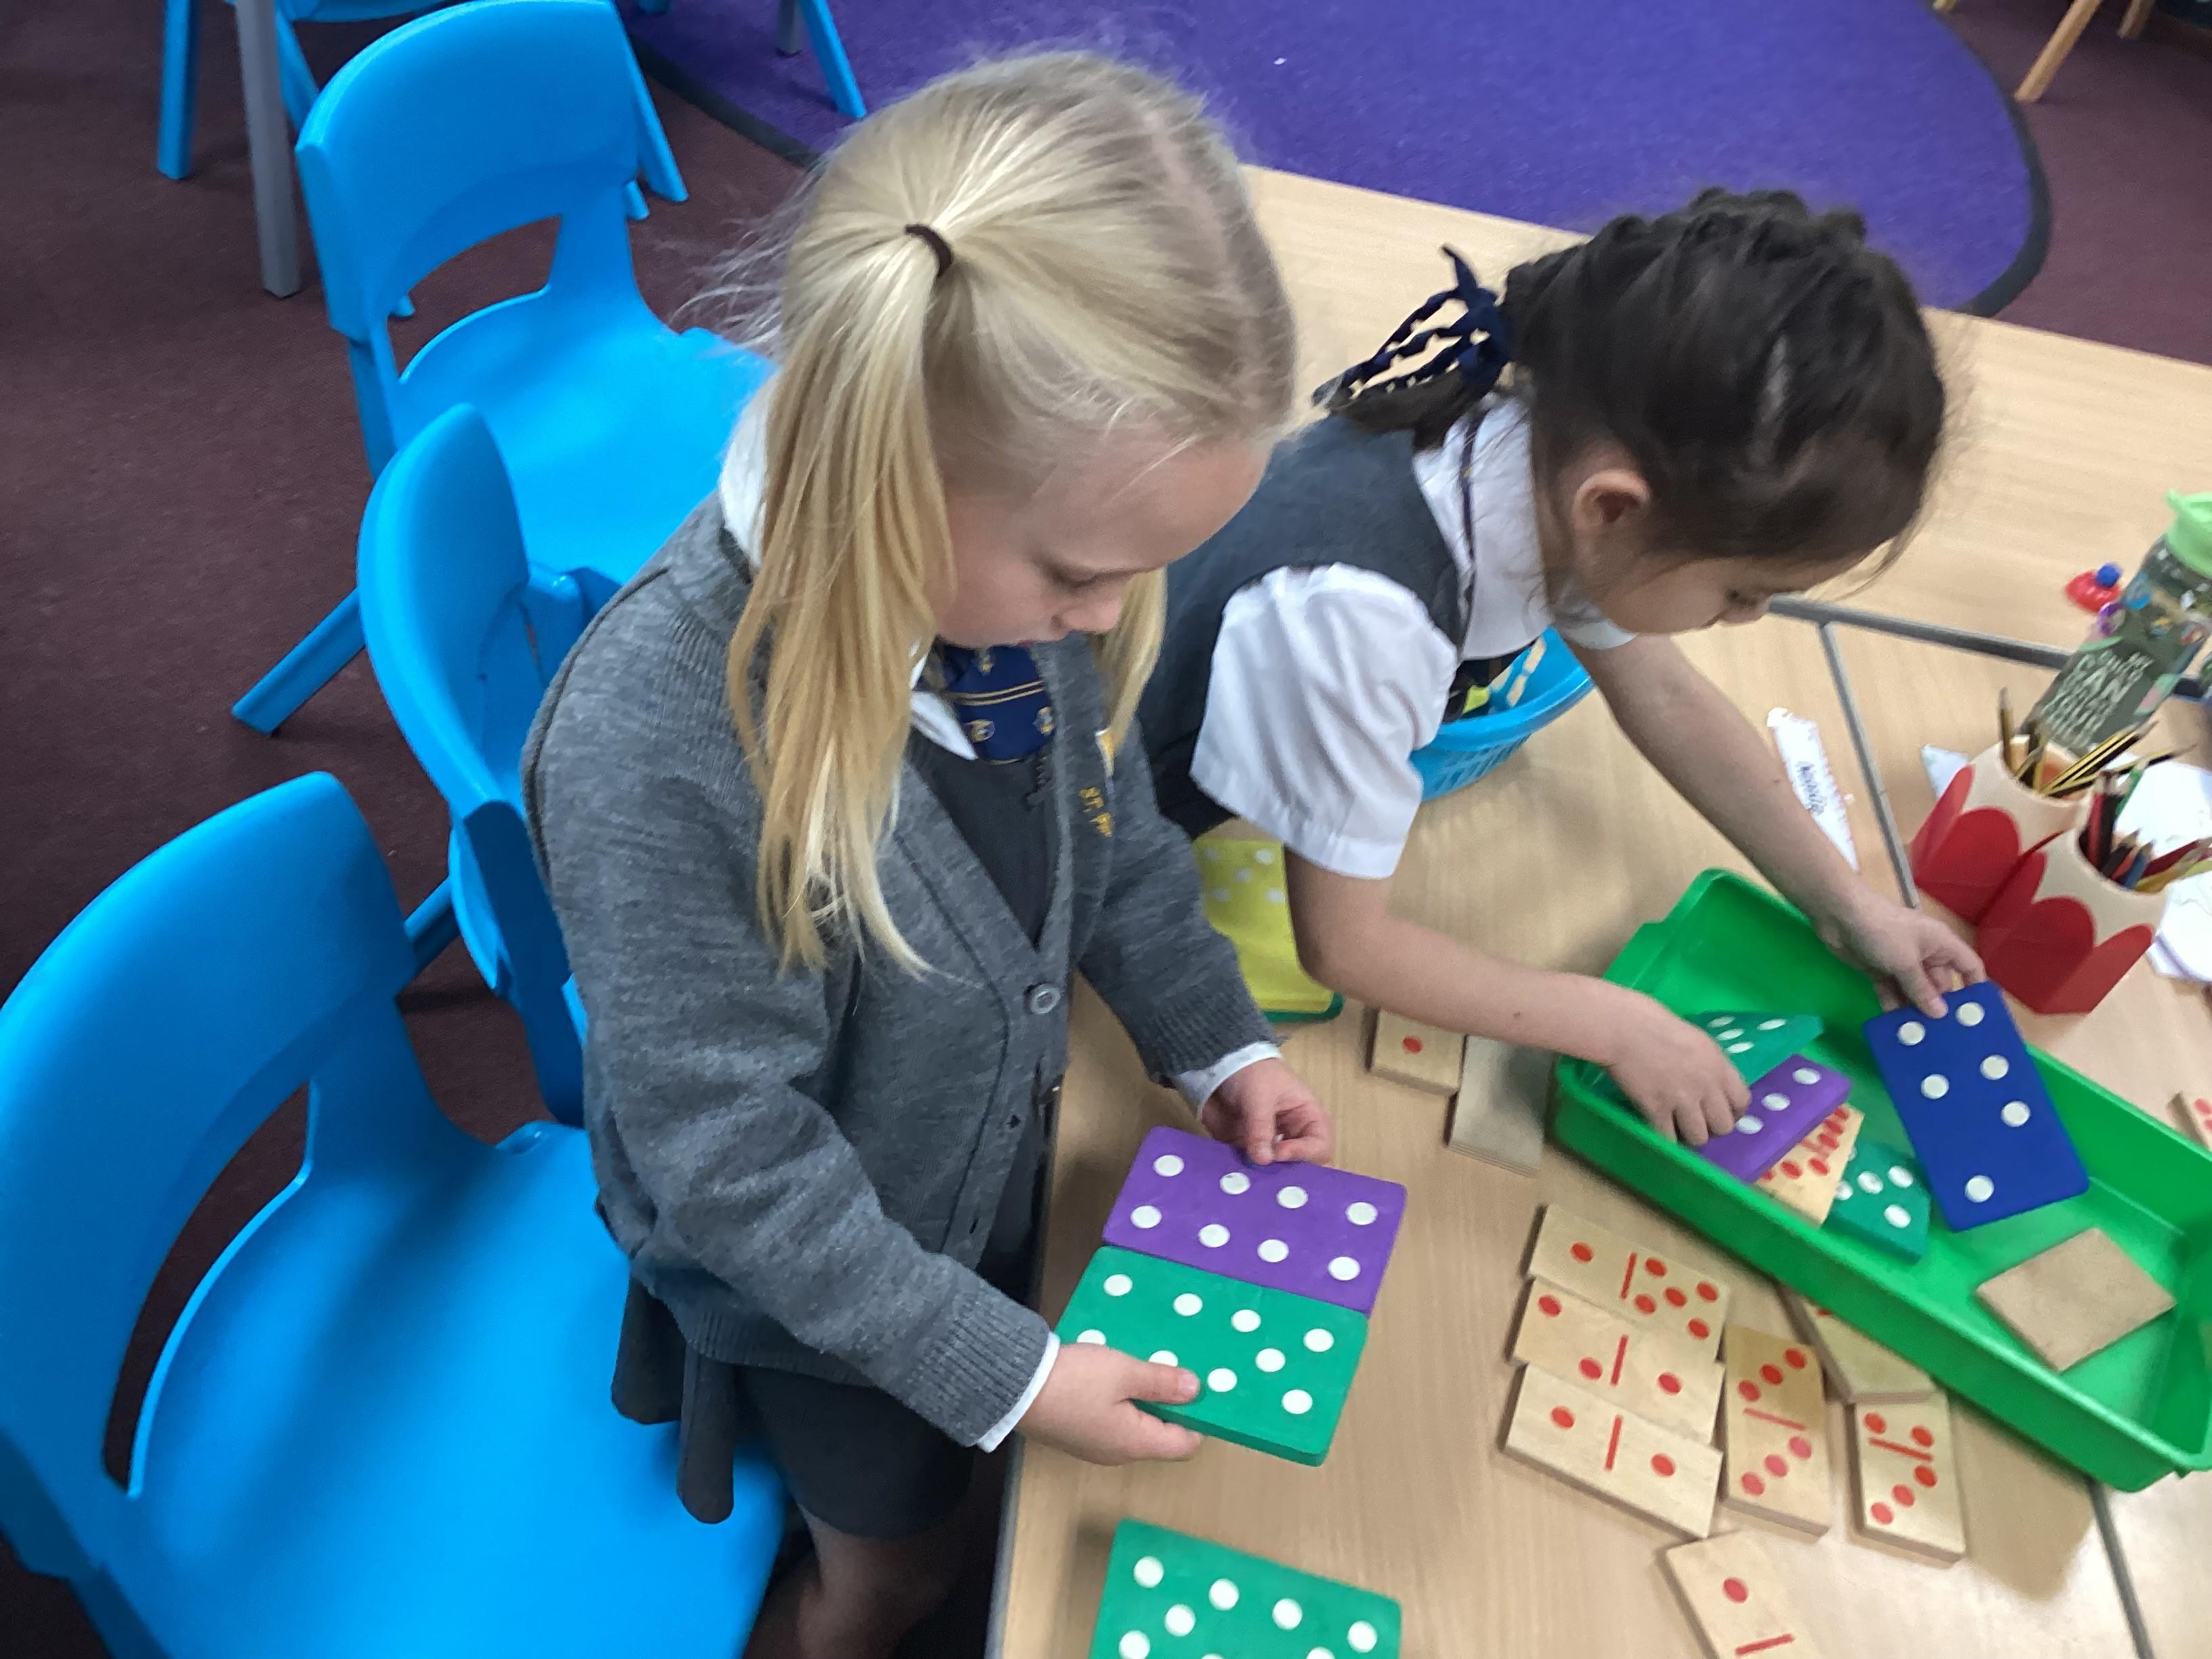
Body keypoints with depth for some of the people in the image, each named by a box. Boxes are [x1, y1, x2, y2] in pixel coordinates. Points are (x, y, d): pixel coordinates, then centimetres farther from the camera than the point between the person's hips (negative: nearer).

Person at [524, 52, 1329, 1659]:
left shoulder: (1022, 549, -23)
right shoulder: (654, 751, -42)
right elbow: (734, 1159, -28)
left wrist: (1218, 1041, -2)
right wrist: (1005, 1369, -21)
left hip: (995, 1155, 6)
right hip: (814, 1274, -5)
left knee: (994, 1499, 34)